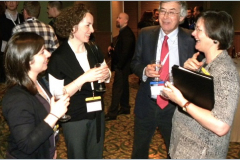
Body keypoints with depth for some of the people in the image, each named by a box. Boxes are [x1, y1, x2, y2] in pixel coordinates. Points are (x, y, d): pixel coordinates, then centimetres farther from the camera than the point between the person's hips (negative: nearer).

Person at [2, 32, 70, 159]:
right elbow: (27, 145, -31)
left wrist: (51, 150, 15)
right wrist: (54, 115, -34)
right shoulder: (17, 99, -30)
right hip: (25, 156, -8)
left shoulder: (37, 83, -2)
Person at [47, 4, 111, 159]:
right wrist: (84, 78, -27)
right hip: (74, 119, -5)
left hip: (97, 114, 5)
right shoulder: (58, 57, -17)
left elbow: (107, 76, 13)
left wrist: (106, 74, -10)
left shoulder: (94, 50, 0)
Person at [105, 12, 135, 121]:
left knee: (117, 87, -6)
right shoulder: (123, 32, 13)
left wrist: (118, 66, -20)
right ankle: (125, 108, 29)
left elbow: (125, 52, -23)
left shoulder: (127, 34, -19)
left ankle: (112, 113, 0)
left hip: (122, 66, -10)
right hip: (122, 65, 10)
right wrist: (113, 49, 4)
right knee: (124, 86, 17)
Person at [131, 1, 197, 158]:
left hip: (176, 106, -1)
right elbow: (135, 63, 1)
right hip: (147, 104, 2)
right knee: (139, 150, 21)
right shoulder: (146, 34, -3)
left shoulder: (191, 39, -9)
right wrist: (144, 70, -19)